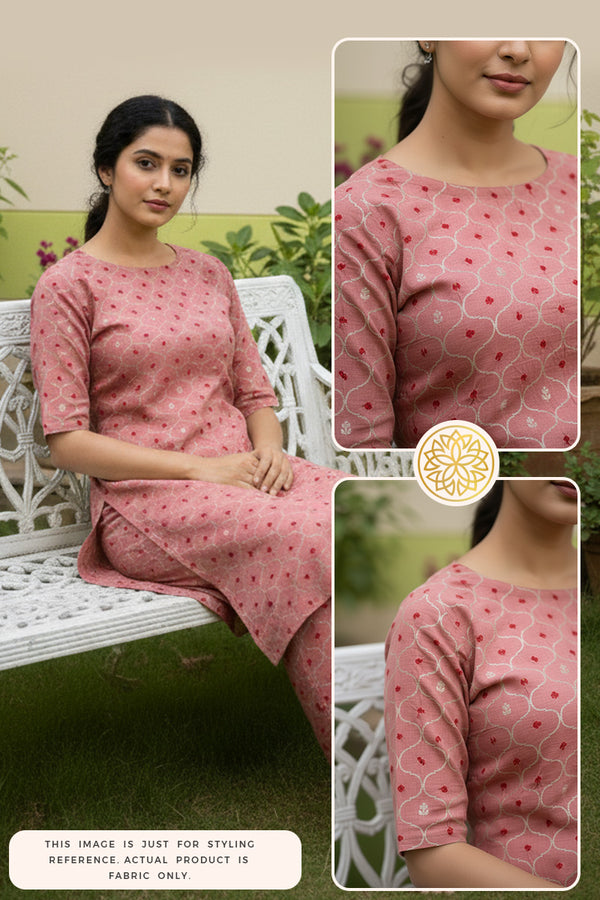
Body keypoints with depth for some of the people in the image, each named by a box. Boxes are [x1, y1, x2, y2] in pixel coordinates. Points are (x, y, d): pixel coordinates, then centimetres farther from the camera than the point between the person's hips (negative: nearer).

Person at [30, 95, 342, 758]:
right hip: (145, 499, -5)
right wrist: (201, 468, -14)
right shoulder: (68, 285, 0)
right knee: (309, 541, -32)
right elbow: (67, 442, -6)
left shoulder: (208, 273, 18)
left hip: (244, 475, 5)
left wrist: (269, 451, -5)